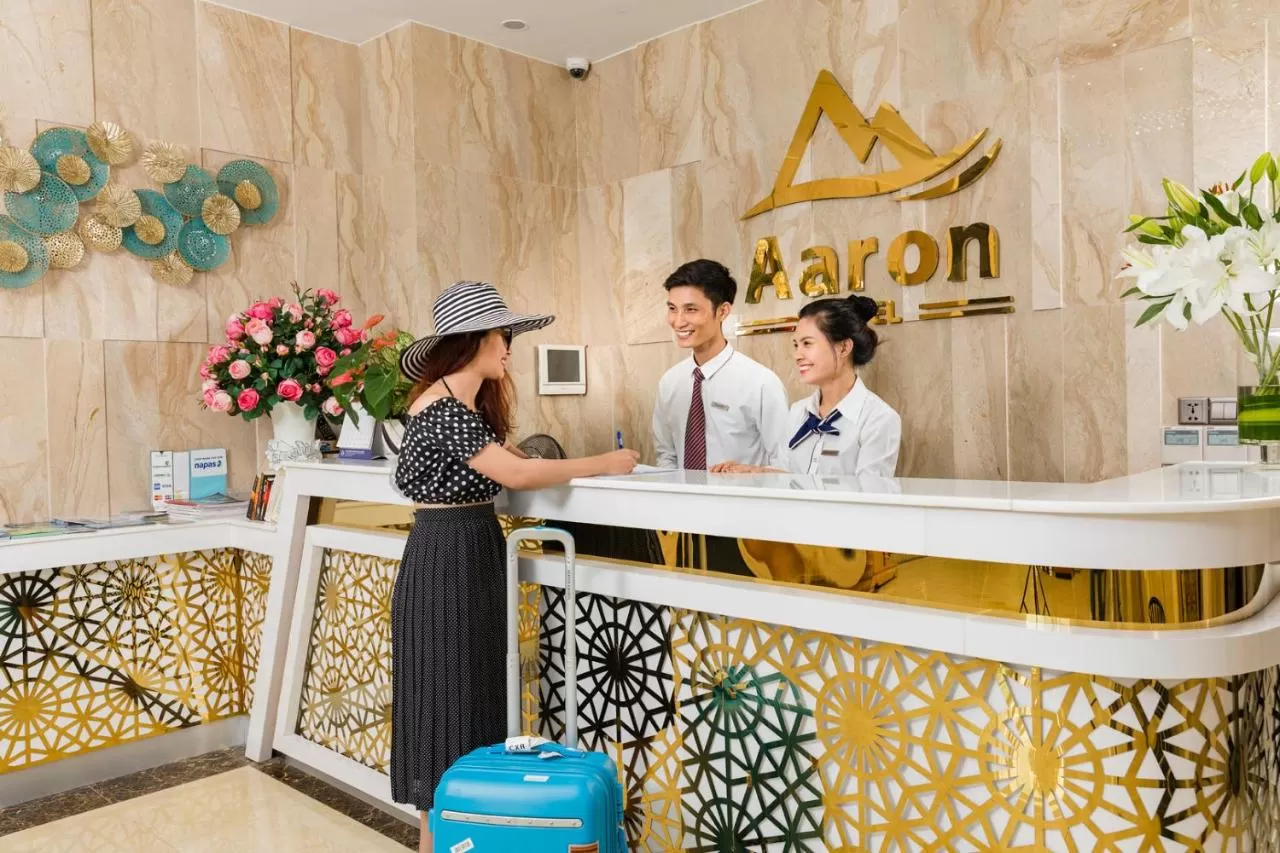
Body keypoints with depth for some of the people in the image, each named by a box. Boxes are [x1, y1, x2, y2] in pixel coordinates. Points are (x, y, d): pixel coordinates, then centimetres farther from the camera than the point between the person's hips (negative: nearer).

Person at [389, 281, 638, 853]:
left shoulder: (468, 403, 12)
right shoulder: (442, 409, -19)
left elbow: (501, 460, 7)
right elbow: (516, 474, -25)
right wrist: (602, 465, -19)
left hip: (472, 555, 10)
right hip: (446, 559, -10)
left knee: (475, 690, 14)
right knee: (449, 695, 0)